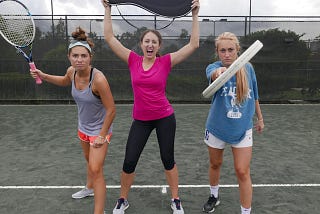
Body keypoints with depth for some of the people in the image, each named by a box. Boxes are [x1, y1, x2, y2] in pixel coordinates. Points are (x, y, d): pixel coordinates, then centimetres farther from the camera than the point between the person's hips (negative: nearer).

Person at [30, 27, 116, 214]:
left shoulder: (98, 79, -32)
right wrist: (43, 75, 3)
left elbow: (111, 110, -25)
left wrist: (102, 136, -21)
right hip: (83, 126, 7)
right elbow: (65, 81, 16)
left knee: (96, 170, -10)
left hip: (100, 129, -7)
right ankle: (90, 188, 54)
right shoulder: (72, 71, -11)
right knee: (90, 160, 28)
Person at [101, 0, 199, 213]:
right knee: (129, 162, 6)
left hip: (165, 118, -1)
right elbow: (110, 38, -2)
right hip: (140, 120, 2)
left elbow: (193, 44, -10)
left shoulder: (166, 61, -7)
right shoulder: (133, 60, -2)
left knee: (168, 159, 12)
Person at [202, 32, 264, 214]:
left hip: (243, 129, 1)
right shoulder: (214, 67, -14)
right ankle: (214, 197, 45)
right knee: (215, 165, 19)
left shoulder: (248, 68, -6)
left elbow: (254, 96, 8)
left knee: (243, 172, -1)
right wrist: (219, 71, -63)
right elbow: (213, 75, -40)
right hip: (217, 128, 0)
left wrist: (260, 118, 15)